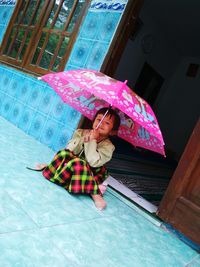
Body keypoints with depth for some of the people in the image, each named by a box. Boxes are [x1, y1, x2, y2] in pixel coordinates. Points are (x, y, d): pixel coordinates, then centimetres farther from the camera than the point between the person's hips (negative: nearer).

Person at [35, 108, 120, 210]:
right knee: (64, 153, -27)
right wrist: (83, 140, -21)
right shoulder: (81, 132, 0)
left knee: (78, 164, -36)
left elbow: (93, 162, -24)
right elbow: (70, 149, -9)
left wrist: (92, 141, -23)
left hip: (88, 172, -2)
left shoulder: (108, 146, -11)